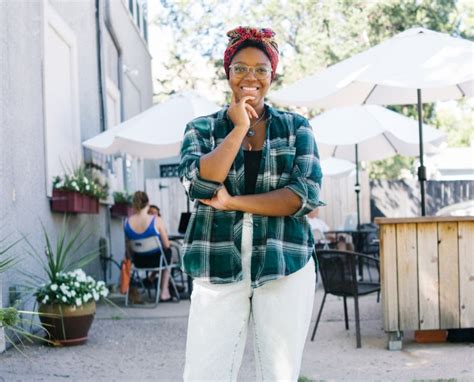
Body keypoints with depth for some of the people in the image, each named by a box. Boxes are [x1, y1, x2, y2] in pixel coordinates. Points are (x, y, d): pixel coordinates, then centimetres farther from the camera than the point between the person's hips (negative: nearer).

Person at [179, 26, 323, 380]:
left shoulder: (296, 127, 9)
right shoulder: (201, 129, 9)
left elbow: (305, 195, -6)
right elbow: (201, 183, -11)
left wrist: (232, 202, -9)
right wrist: (239, 128, -6)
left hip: (286, 266, 0)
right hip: (219, 269, 0)